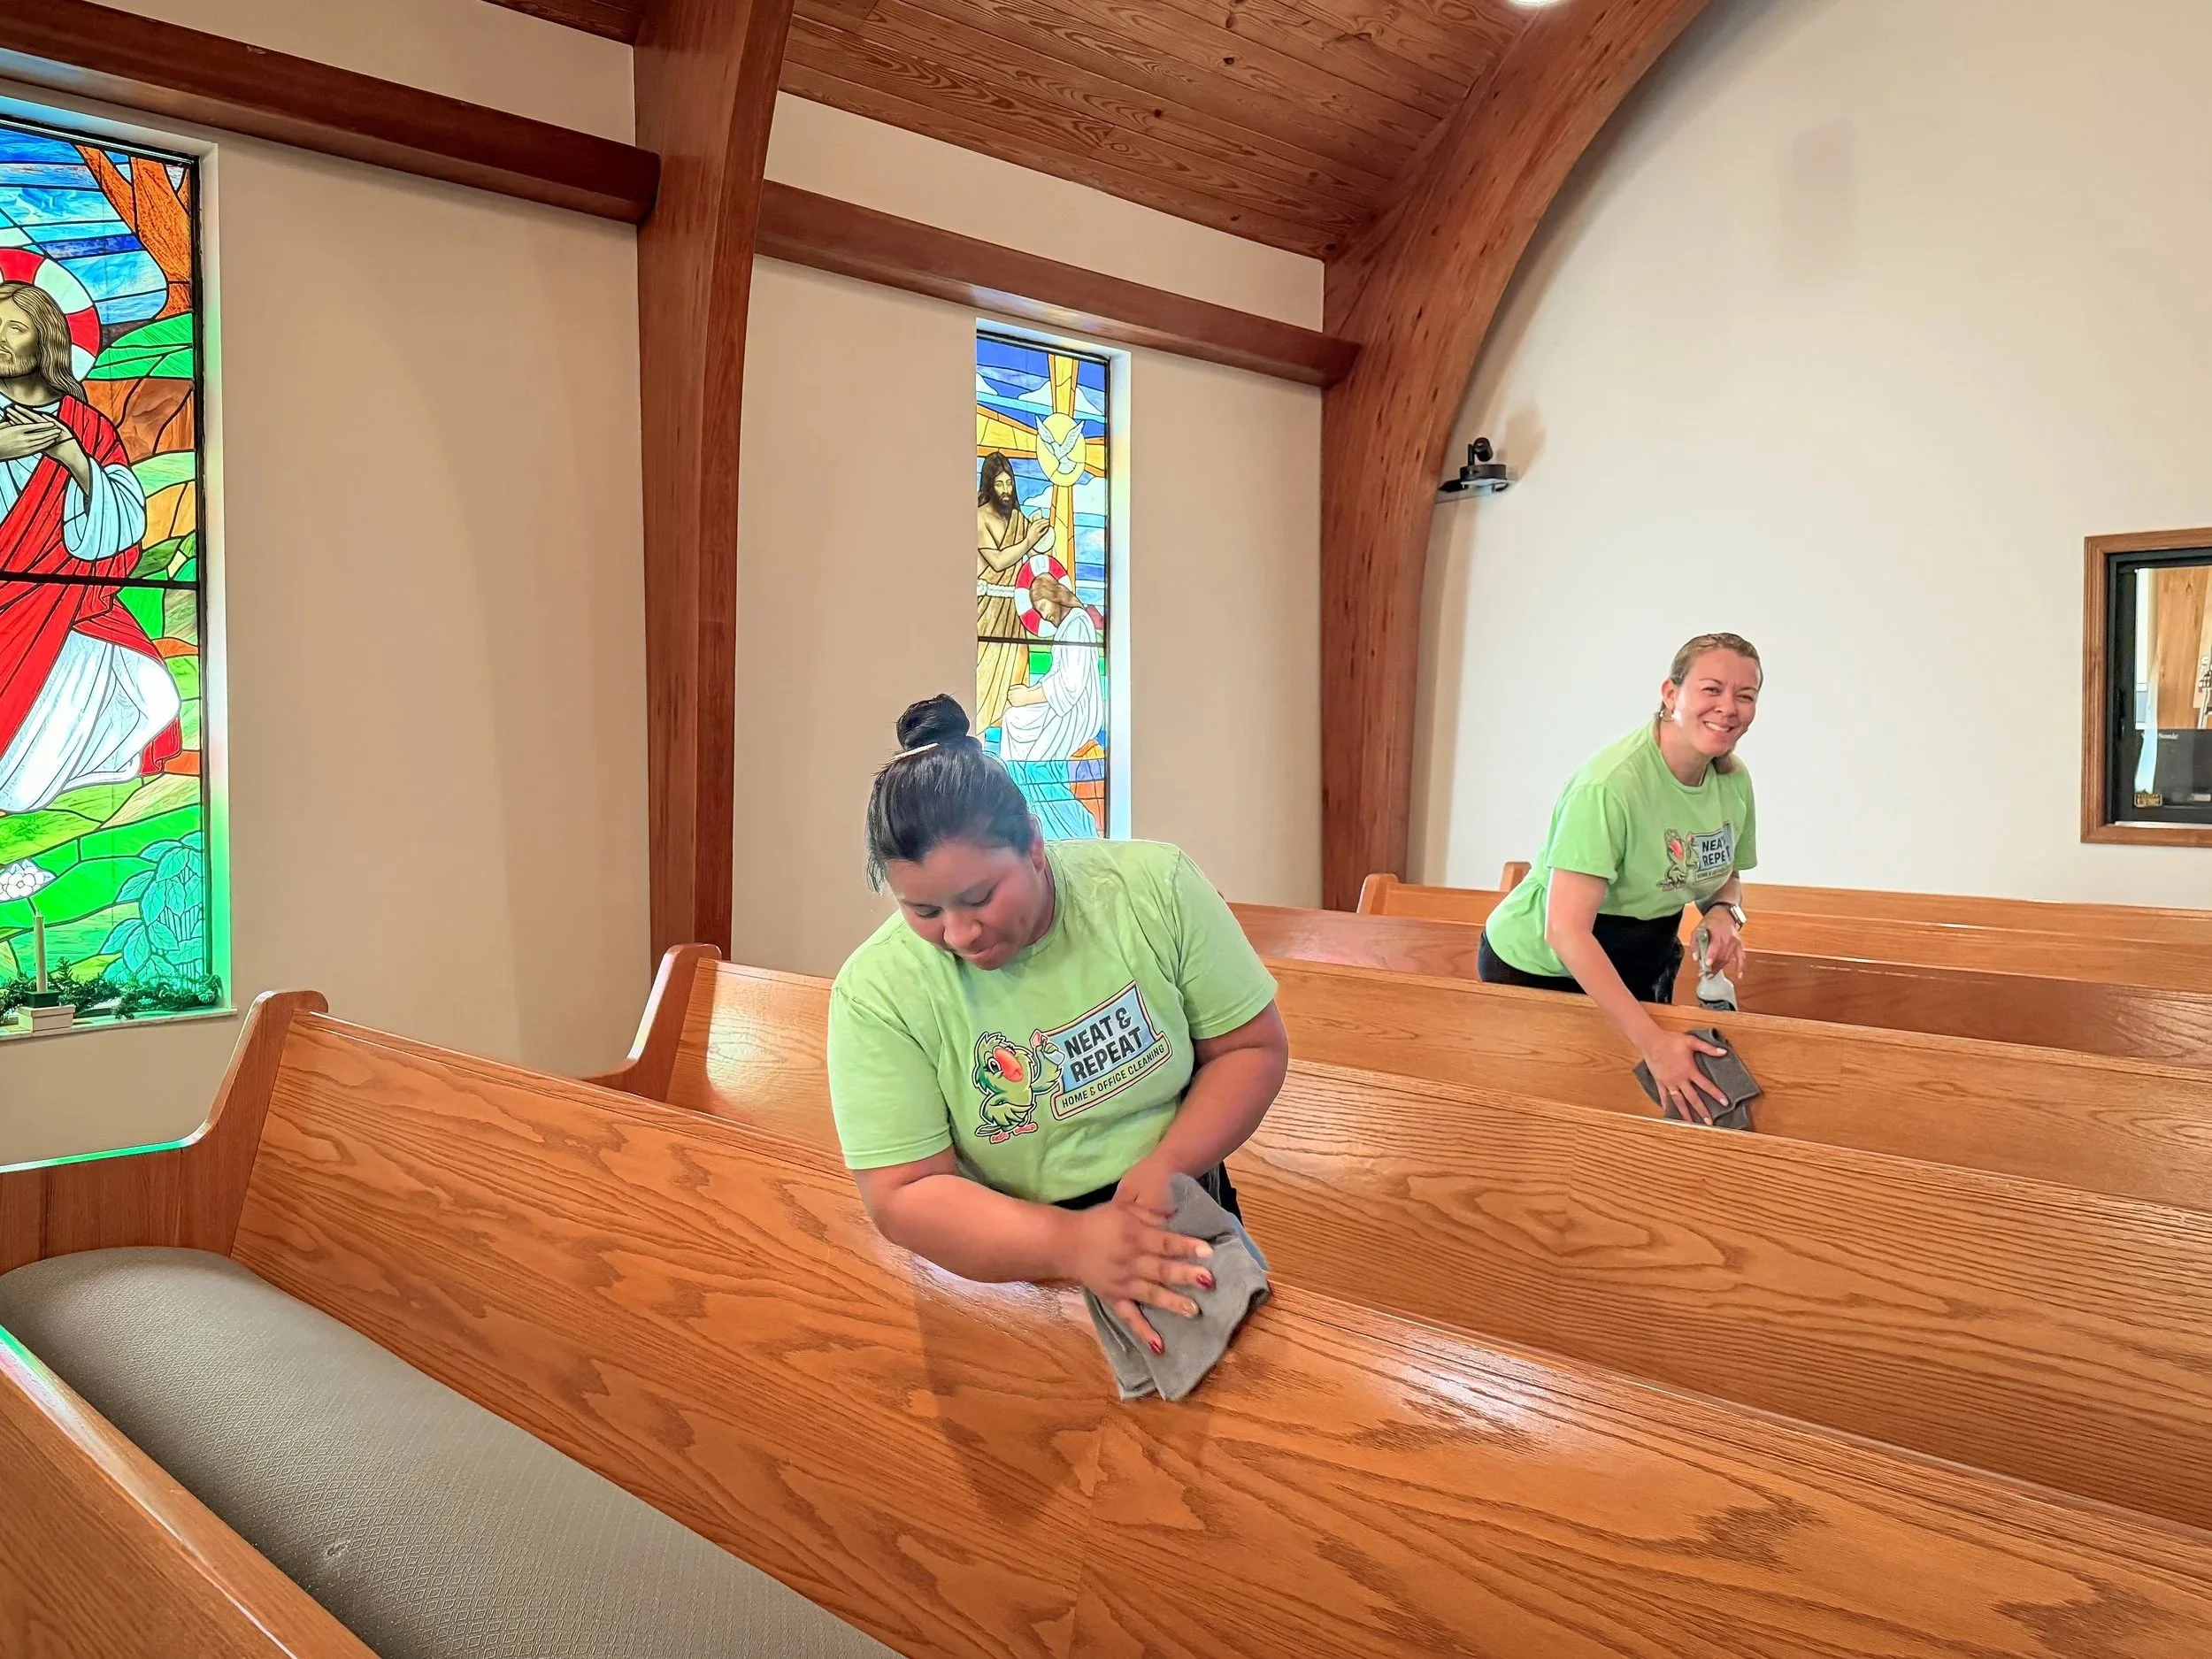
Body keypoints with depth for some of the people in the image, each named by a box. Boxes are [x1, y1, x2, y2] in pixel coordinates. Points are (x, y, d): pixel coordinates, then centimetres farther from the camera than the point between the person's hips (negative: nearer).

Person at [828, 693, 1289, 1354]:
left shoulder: (1155, 886, -10)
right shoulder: (878, 991, -14)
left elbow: (1254, 1047, -2)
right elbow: (903, 1197, -14)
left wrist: (1168, 1164, -18)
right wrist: (1070, 1245, -29)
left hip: (1184, 1230, 1)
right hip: (1013, 1270, 0)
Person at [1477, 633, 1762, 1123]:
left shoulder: (1735, 781, -7)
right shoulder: (1612, 784, -31)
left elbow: (1727, 875, 13)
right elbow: (1566, 931, -35)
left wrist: (1723, 912, -13)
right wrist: (1653, 1041, -39)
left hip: (1643, 963, 7)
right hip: (1538, 967, -7)